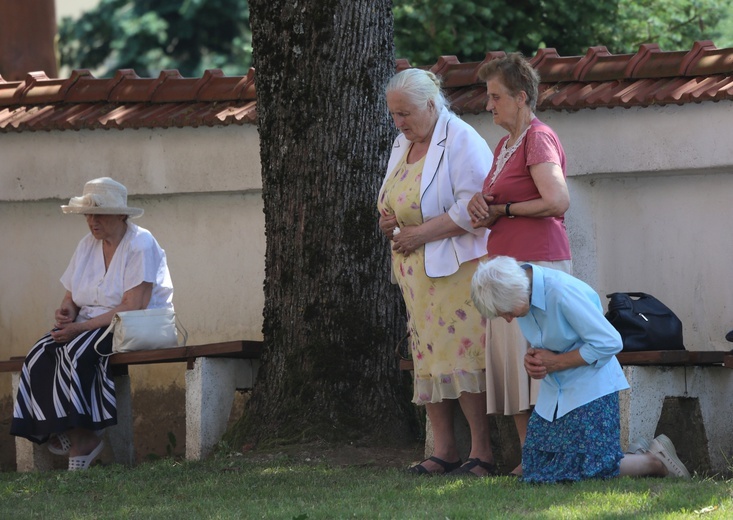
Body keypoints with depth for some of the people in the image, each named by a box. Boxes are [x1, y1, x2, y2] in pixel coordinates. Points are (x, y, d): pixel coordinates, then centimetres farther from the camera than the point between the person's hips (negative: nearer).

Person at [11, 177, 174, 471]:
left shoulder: (140, 245, -11)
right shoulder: (87, 245, 13)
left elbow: (132, 307, -19)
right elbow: (72, 296, 17)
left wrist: (81, 327, -23)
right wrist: (65, 311, -9)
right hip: (89, 327, 7)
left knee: (77, 350, -34)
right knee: (41, 354, -22)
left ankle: (82, 438, -27)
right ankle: (69, 433, -22)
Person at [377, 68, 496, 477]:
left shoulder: (461, 142, -10)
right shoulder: (403, 145, 18)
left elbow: (472, 209, -18)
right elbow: (399, 203, 31)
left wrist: (421, 233, -17)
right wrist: (388, 220, 7)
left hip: (455, 267, -9)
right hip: (417, 271, 9)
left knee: (462, 355, -12)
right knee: (429, 357, 5)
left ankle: (483, 451, -9)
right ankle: (445, 451, 8)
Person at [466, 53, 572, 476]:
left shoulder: (539, 139, -10)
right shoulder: (505, 144, 19)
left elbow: (557, 202, -21)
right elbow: (496, 202, 25)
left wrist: (502, 210, -10)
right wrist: (480, 206, 1)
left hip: (538, 264, -9)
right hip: (507, 263, 10)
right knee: (511, 362, 6)